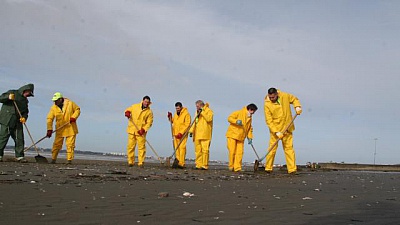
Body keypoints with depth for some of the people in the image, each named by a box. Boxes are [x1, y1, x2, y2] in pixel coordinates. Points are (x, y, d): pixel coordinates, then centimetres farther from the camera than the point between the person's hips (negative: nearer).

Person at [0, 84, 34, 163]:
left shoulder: (25, 100, 20)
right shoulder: (12, 93, 3)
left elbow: (25, 111, 17)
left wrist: (24, 117, -5)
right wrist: (8, 97, -24)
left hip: (17, 123, 6)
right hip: (6, 121, -6)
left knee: (20, 139, 2)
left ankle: (19, 156, 7)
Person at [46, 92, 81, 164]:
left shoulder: (70, 103, -6)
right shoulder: (53, 108, -4)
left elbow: (77, 109, 6)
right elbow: (49, 119, -7)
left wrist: (74, 117, -12)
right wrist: (49, 129, -15)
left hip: (71, 129, -1)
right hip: (60, 130, 1)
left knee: (70, 145, -1)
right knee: (57, 144, 3)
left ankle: (69, 160, 5)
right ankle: (53, 159, 12)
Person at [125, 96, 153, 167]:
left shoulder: (149, 112, 1)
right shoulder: (135, 106, 6)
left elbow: (149, 123, -2)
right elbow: (128, 109, 22)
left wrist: (143, 130, -15)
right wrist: (127, 112, -3)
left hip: (141, 132, -2)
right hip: (131, 130, 2)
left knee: (141, 147, -5)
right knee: (130, 146, 1)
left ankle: (141, 163, -1)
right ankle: (130, 162, 9)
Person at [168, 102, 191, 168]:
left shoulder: (186, 114, -7)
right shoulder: (176, 114, 16)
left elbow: (187, 125, -13)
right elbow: (172, 121, 29)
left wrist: (181, 133, -20)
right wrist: (170, 117, 8)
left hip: (183, 134, -7)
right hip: (176, 134, 7)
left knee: (182, 147, -14)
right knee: (176, 148, 7)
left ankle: (181, 163, -18)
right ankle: (177, 161, 12)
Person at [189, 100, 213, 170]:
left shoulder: (208, 111, 0)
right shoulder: (197, 112, 23)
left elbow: (209, 118, -18)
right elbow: (194, 122, 25)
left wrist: (202, 112, -15)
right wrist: (191, 131, 14)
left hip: (205, 135, -7)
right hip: (197, 135, 7)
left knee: (205, 150, -10)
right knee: (198, 150, 5)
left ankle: (205, 165, -8)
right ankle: (198, 165, 8)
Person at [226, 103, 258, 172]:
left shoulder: (249, 118, 14)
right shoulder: (239, 113, -7)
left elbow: (249, 128, 18)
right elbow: (229, 118, -11)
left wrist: (250, 137, 5)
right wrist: (236, 121, -29)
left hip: (241, 138, 6)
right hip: (232, 135, -6)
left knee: (239, 153, -4)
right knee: (232, 151, -7)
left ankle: (237, 168, -2)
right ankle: (231, 166, 6)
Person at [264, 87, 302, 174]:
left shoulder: (285, 96, -7)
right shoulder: (267, 104, -15)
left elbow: (294, 99, 15)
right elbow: (269, 121, -16)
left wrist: (297, 107, -6)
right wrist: (276, 132, -23)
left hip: (287, 128, 2)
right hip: (275, 129, -2)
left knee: (289, 148, 1)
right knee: (272, 149, 0)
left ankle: (292, 169, 1)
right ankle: (268, 168, 8)